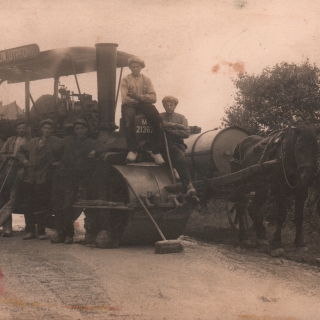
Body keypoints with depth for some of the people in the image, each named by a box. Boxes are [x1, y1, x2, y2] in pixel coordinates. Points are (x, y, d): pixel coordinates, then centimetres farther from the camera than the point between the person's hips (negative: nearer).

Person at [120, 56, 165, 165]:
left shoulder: (146, 80, 15)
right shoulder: (125, 80, 8)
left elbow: (153, 98, 2)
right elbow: (125, 99, -6)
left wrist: (139, 96, -13)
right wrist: (143, 98, -3)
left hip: (144, 104, 2)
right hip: (130, 104, -2)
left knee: (158, 119, -30)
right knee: (128, 118, -40)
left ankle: (156, 151, -27)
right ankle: (132, 150, -39)